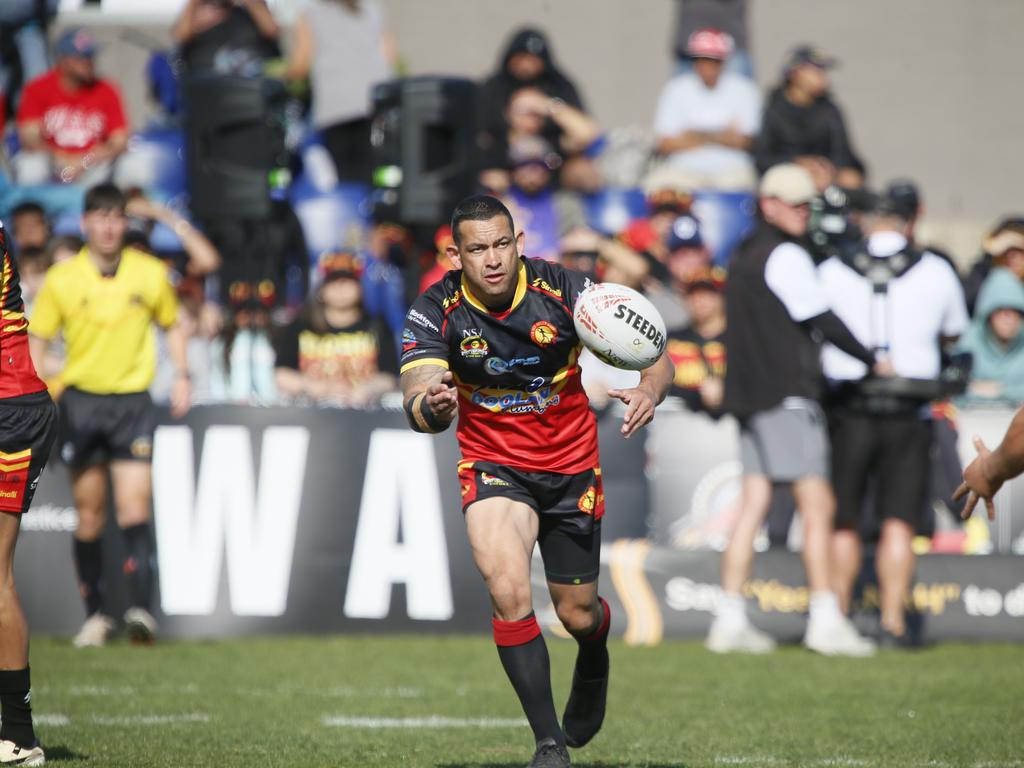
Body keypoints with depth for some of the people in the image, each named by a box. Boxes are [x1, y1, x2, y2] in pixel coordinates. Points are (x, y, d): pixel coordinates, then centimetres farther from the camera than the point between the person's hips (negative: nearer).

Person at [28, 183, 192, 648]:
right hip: (81, 400, 0)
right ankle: (95, 615, 14)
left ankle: (139, 609, -20)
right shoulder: (62, 280, -1)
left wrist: (182, 376, 5)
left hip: (132, 401, 0)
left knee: (134, 508, -13)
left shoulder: (151, 274, 2)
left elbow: (172, 326, 17)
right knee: (90, 513, 5)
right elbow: (37, 341, 5)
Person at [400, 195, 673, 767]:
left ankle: (594, 661, 49)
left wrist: (649, 390, -39)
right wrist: (432, 406, -50)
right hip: (493, 465, -1)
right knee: (508, 590, -24)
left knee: (578, 613, 9)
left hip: (571, 466, 1)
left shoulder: (565, 291, -17)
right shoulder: (437, 312, -17)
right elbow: (418, 406, -25)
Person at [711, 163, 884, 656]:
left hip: (750, 396, 9)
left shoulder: (743, 255, 18)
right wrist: (873, 362, -3)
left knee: (752, 505, 6)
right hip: (787, 395, -9)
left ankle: (730, 620, 2)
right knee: (818, 506, -8)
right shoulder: (785, 256, -10)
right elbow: (822, 321, -12)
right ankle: (825, 621, -11)